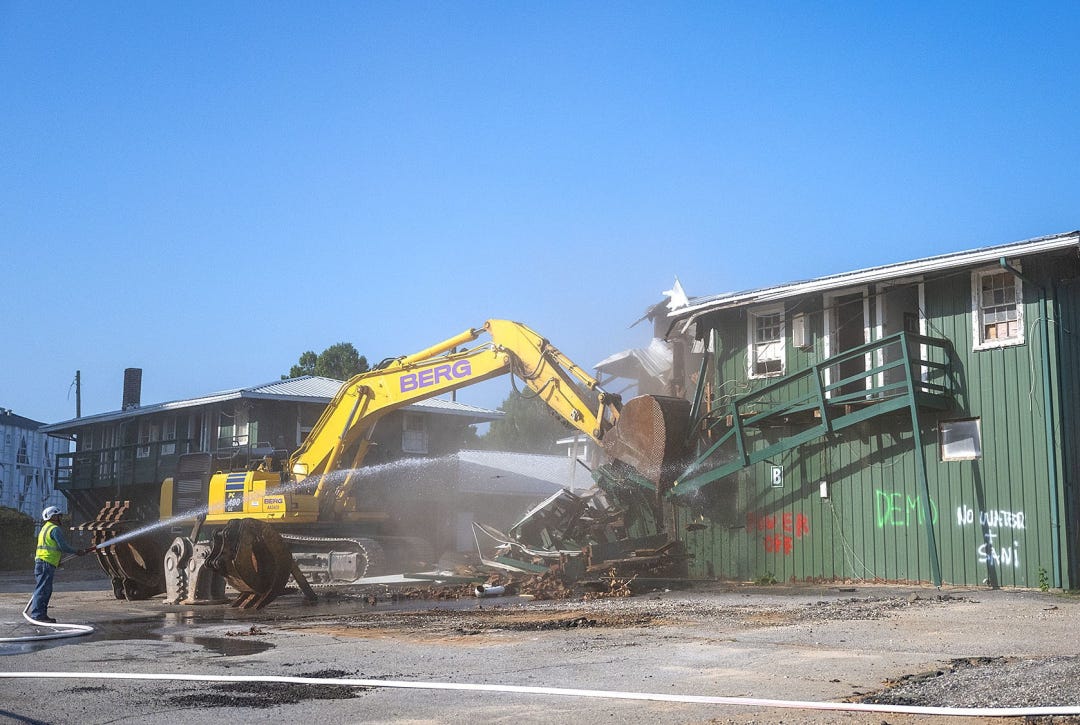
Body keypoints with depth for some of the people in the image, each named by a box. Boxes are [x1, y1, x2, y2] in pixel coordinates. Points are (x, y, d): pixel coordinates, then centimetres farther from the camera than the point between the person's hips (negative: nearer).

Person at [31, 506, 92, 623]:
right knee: (42, 589, -10)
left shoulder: (45, 528, 23)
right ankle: (37, 614, -12)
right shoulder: (55, 529, -9)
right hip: (47, 564, -10)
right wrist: (77, 552, -1)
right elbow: (63, 546, -14)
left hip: (40, 561, 10)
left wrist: (57, 561, 30)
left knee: (46, 591, 12)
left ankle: (41, 614, 13)